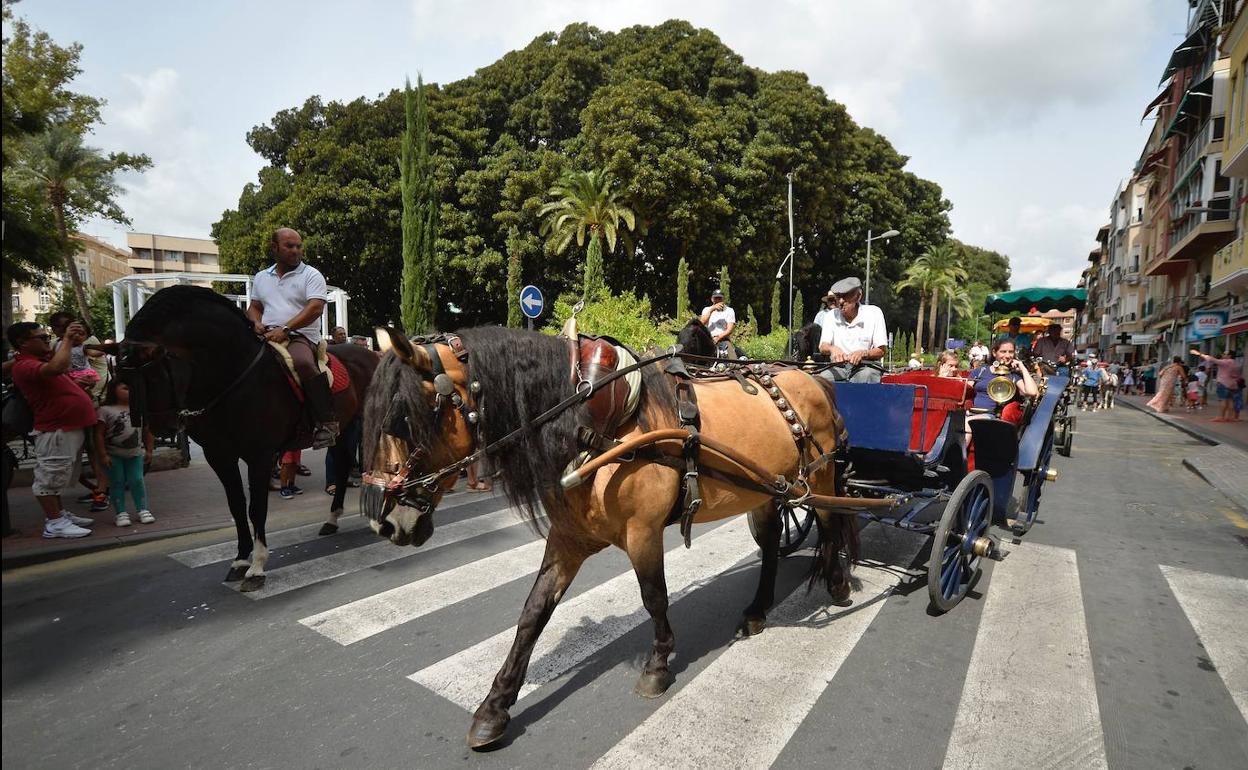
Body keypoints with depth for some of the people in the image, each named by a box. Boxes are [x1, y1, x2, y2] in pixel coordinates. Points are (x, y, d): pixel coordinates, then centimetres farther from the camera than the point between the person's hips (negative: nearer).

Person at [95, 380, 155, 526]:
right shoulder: (105, 410, -7)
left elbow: (147, 431, 10)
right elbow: (99, 434, -8)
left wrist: (148, 451, 8)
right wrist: (103, 455, -12)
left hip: (135, 453, 3)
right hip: (114, 455, -3)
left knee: (137, 481, 3)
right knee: (117, 482, 3)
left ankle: (142, 510, 11)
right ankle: (120, 513, 9)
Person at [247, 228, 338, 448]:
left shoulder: (311, 275, 3)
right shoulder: (261, 277, 21)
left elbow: (315, 308, -10)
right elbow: (254, 307, 28)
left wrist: (285, 329, -19)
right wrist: (257, 322, 3)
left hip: (300, 336, -6)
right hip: (267, 337, 6)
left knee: (303, 362, -37)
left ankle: (327, 422, -34)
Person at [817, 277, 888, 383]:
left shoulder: (874, 313, -1)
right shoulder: (831, 316, 7)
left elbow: (881, 351, -3)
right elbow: (822, 347, -3)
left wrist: (863, 353, -25)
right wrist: (832, 348, -28)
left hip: (866, 367, -1)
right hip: (838, 368, 1)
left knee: (866, 375, -36)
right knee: (823, 376, -31)